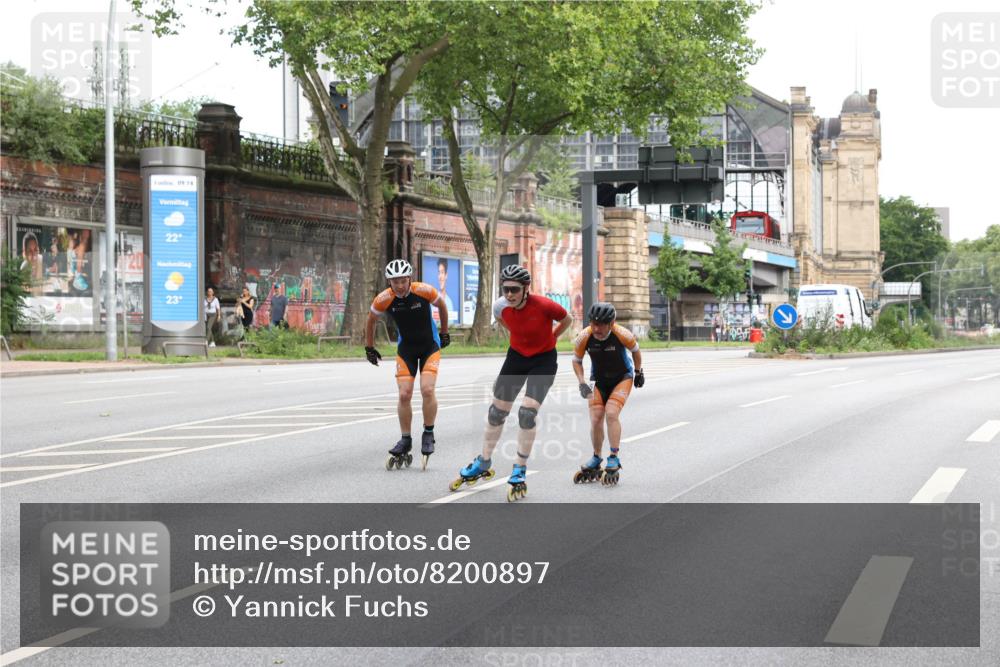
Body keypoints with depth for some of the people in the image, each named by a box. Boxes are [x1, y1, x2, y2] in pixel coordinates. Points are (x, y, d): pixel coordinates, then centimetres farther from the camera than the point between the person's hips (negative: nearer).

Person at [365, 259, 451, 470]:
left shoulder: (424, 291, -23)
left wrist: (444, 333, 9)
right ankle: (405, 440, 9)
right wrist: (369, 347, 9)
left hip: (430, 345, -2)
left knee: (427, 390, -18)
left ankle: (428, 435, 1)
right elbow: (370, 321, 1)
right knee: (404, 395, -7)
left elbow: (441, 306, -1)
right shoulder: (384, 300, -19)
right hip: (406, 348, 2)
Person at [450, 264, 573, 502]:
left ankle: (519, 473, -1)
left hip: (544, 360, -4)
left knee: (527, 413, -16)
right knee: (496, 411, 8)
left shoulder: (543, 305, -28)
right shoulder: (500, 307, -16)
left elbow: (567, 320, -6)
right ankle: (483, 464, 28)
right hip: (516, 356, 4)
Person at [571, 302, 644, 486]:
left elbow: (635, 350, -3)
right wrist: (582, 383, -15)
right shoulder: (584, 337, -21)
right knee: (596, 419, -5)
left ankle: (614, 459, -12)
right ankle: (596, 460, 15)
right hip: (598, 380, 3)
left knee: (611, 413, -21)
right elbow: (576, 360, -4)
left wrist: (638, 372, 9)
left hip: (622, 378, -3)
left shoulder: (622, 335, -26)